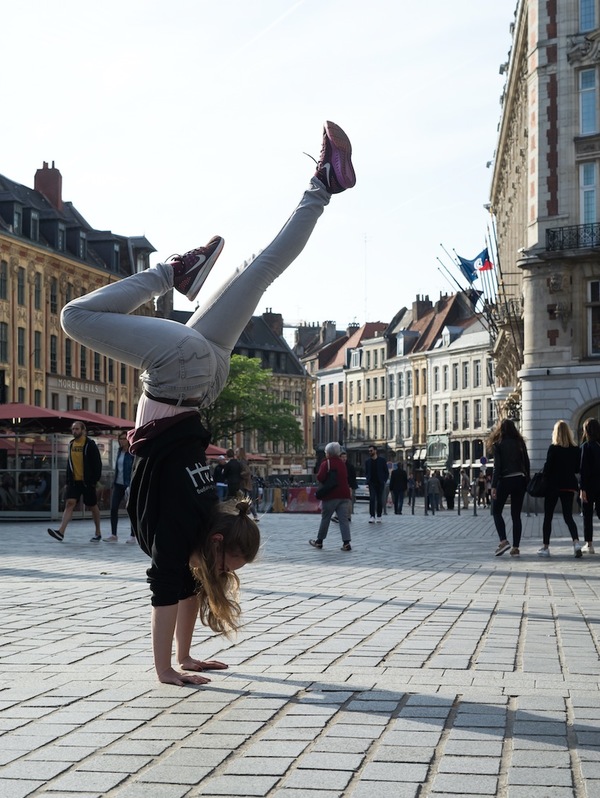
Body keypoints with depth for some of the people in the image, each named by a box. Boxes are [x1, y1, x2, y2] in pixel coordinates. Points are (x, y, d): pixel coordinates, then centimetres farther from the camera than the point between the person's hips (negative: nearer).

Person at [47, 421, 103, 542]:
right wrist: (67, 481, 14)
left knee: (92, 506, 7)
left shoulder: (90, 444, -7)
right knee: (69, 504, -10)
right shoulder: (71, 444, 11)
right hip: (74, 481, 5)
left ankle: (98, 533, 21)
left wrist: (95, 480, -14)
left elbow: (97, 463, -8)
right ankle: (61, 532, -22)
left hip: (87, 481, -4)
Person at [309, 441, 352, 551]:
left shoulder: (326, 463, -7)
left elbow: (320, 477, -16)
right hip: (344, 495, 5)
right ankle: (346, 543, -9)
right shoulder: (342, 463, 13)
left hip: (331, 496, -4)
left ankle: (319, 541, 18)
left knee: (325, 519, 8)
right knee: (344, 520, 0)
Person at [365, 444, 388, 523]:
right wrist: (368, 480, 2)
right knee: (372, 499, -14)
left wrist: (384, 481, -3)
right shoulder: (368, 461, 7)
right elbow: (366, 472, 17)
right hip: (372, 483, 0)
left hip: (380, 483, 0)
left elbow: (386, 472, 5)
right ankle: (372, 516, -17)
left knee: (379, 500, 4)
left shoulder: (382, 460, 1)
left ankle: (379, 516, 13)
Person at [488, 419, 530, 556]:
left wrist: (494, 486, -10)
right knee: (516, 514, 7)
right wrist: (527, 482, 14)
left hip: (505, 481, -4)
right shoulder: (520, 443, 9)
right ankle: (515, 548, 4)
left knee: (496, 511, 9)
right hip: (520, 481, 4)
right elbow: (527, 463, 8)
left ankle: (503, 541, -8)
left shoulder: (498, 444, -4)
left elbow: (497, 467, -10)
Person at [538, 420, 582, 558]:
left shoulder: (553, 448, -11)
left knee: (548, 517, 7)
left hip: (553, 486, -3)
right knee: (568, 516, 8)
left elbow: (547, 467, -11)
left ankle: (545, 547, 9)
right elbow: (578, 469, 5)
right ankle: (576, 542, -15)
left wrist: (544, 481, 3)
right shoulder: (576, 449, 1)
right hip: (569, 486, 3)